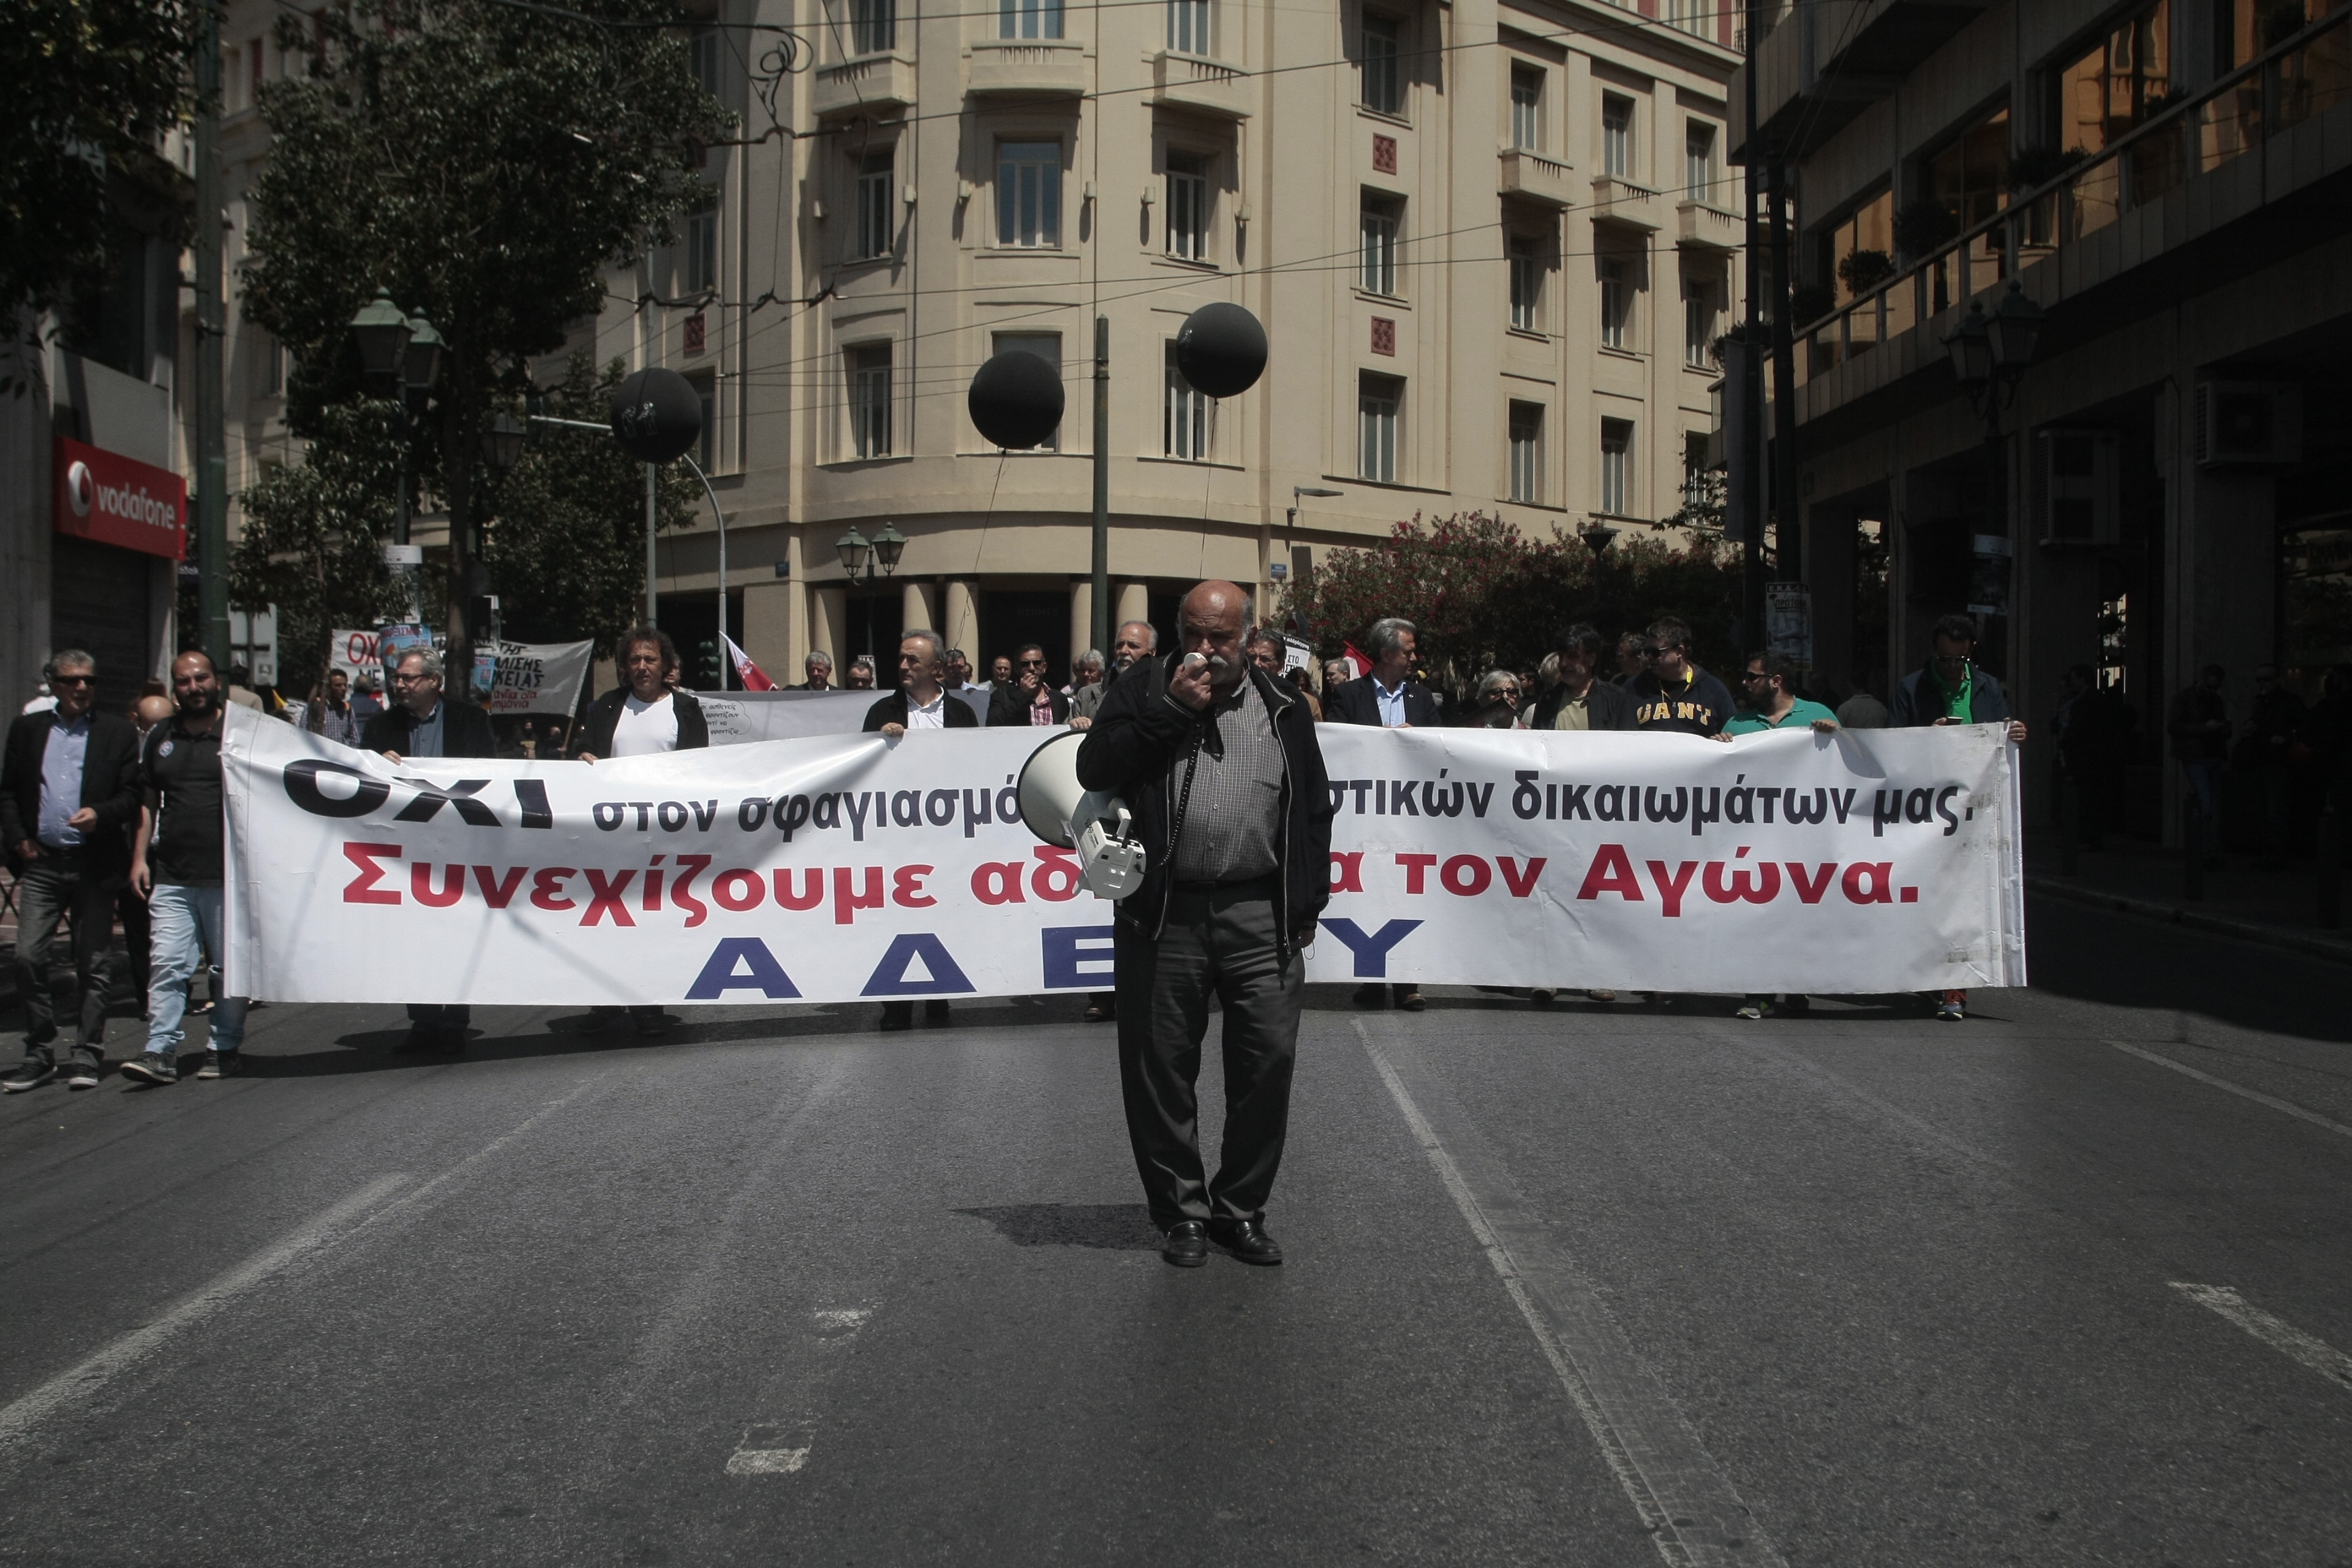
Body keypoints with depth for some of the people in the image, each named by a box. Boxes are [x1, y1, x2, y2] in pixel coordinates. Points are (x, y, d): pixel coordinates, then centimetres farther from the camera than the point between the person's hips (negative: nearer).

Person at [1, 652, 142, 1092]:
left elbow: (132, 795, 2)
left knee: (94, 965, 3)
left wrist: (100, 815, -16)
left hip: (94, 864, -1)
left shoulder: (118, 733, 6)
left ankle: (87, 1056, 11)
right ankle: (39, 1056, 6)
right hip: (41, 862, 2)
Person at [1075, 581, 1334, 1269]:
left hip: (1259, 916, 1)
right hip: (1162, 912, -1)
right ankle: (1182, 1211, 19)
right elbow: (1093, 767, -7)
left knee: (1269, 1060, -1)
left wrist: (1307, 903, 7)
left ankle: (1240, 1210, 15)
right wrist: (1171, 709, -12)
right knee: (1162, 1068, 4)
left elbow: (1313, 810, 14)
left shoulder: (1281, 707, 12)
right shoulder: (1144, 690, 6)